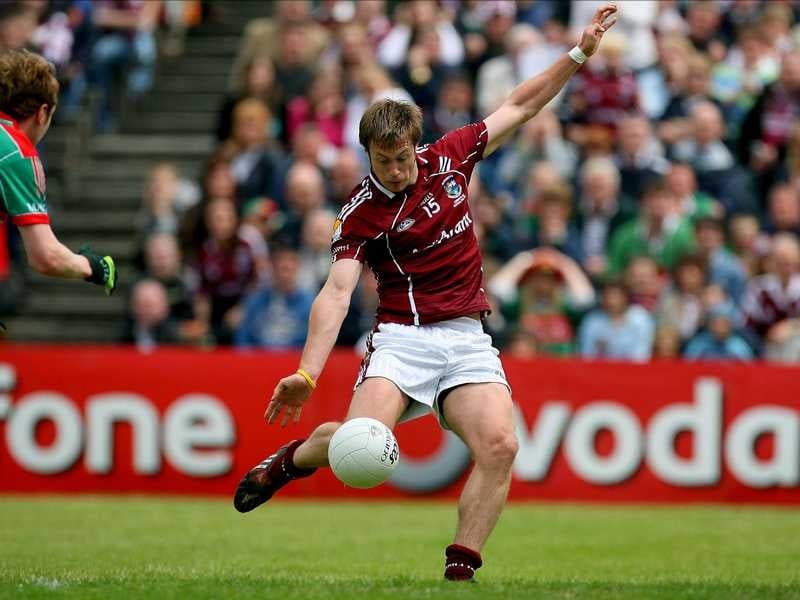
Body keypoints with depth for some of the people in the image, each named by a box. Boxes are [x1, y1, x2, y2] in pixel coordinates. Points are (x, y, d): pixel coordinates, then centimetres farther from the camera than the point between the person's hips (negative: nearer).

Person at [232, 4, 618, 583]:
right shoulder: (362, 211, -7)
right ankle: (291, 458, 10)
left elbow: (519, 107, 18)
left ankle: (460, 569, -11)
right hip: (403, 336, -3)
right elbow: (337, 292, -17)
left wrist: (579, 53, 13)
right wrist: (307, 372, -30)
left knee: (499, 445, -20)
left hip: (468, 338, 4)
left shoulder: (449, 158, 5)